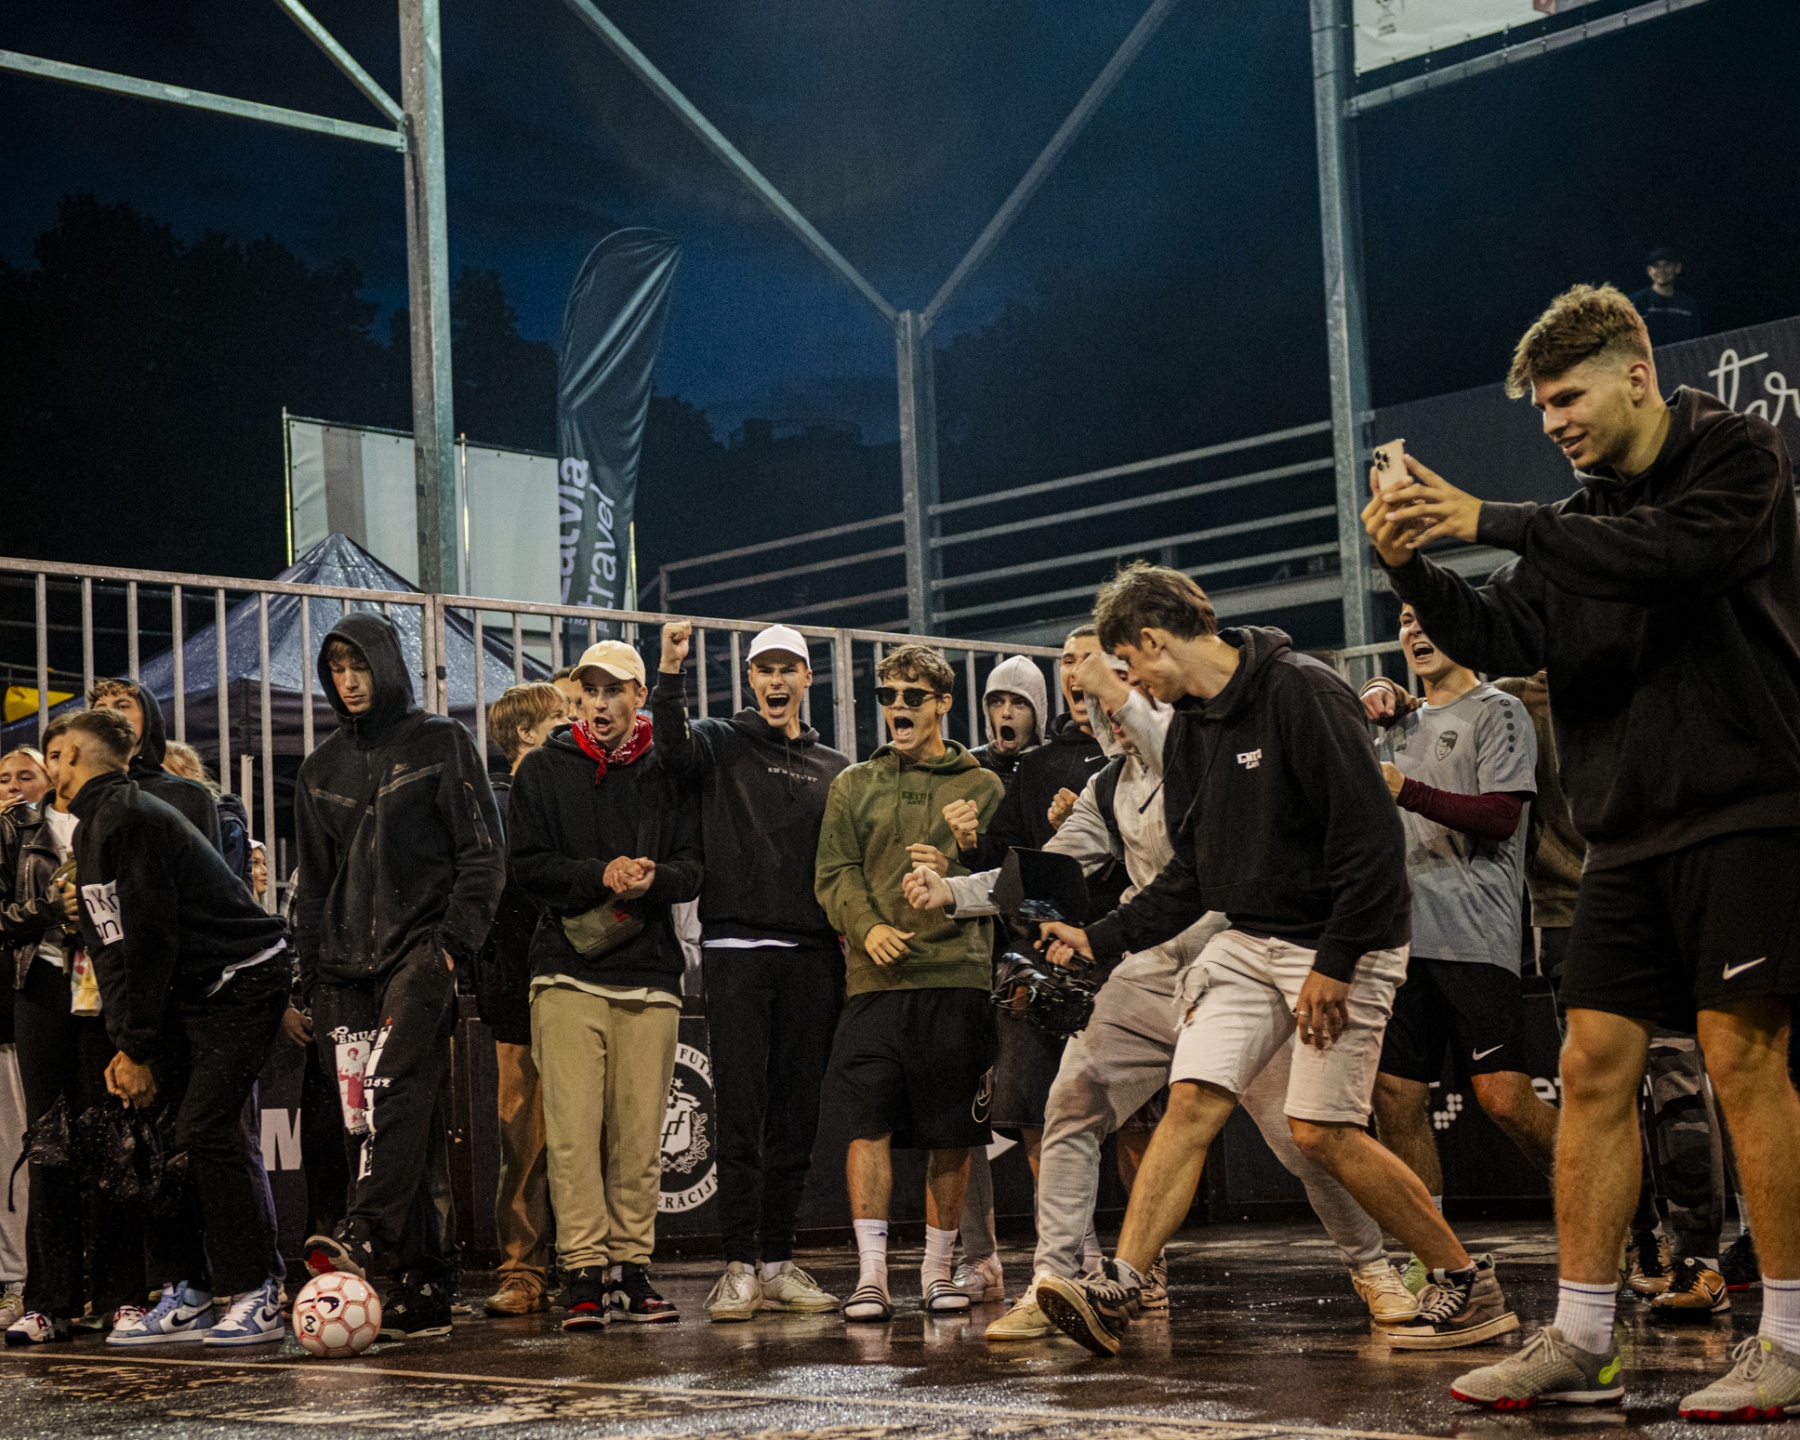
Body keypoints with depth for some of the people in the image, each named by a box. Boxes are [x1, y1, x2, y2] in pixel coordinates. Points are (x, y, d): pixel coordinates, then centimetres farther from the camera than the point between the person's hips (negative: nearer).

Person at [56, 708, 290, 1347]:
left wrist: (140, 1048, -17)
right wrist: (127, 1045, 4)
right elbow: (111, 950, 13)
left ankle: (255, 1295, -10)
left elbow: (146, 941, -21)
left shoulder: (126, 819, -17)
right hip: (188, 998, 10)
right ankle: (188, 1294, 6)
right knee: (154, 1131, 3)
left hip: (242, 984, -10)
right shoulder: (96, 823, 15)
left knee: (204, 1131, -15)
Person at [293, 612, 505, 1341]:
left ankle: (368, 1233, -39)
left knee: (395, 1083, -27)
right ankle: (423, 1285, 0)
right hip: (350, 964, 5)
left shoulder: (440, 742, 5)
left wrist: (455, 940, -10)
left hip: (423, 946, -5)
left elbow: (481, 851, 0)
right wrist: (315, 978, 15)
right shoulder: (322, 768, 20)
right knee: (364, 1114, -2)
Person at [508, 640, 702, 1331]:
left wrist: (651, 878, -14)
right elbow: (527, 863, 2)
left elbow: (693, 867, 7)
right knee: (573, 1127, -9)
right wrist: (602, 876, -13)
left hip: (650, 976, 1)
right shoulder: (544, 769, 9)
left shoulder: (668, 772, 12)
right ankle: (583, 1272, -6)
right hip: (569, 973, -1)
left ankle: (631, 1267, 9)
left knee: (640, 1134, 2)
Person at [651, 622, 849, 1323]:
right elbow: (673, 745, -16)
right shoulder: (721, 745, 8)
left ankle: (778, 1262, 12)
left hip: (812, 957, 4)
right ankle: (739, 1267, -4)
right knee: (740, 1118, -6)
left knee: (795, 1120, 6)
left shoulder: (833, 767, 19)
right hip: (735, 951, -4)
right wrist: (671, 672, -31)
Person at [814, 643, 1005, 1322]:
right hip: (874, 980, 0)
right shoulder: (854, 785, 16)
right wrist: (867, 926, -12)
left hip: (957, 977, 0)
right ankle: (871, 1272, -6)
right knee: (869, 1124, -8)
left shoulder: (981, 786, 12)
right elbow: (834, 873, 7)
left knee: (951, 1133, 2)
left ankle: (937, 1269, 14)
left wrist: (955, 875, -17)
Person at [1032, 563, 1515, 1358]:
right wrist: (1101, 938, 6)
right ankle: (1116, 1293, -8)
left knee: (1322, 1131, -7)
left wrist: (1334, 964, -21)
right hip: (1247, 942, 7)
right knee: (1191, 1100, -5)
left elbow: (1372, 836, -21)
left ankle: (1470, 1285, 8)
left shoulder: (1303, 691, -17)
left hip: (1342, 945, -7)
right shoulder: (1190, 727, 10)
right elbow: (1192, 870, 15)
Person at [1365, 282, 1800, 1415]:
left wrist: (1495, 522, -21)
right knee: (1596, 1065, 1)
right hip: (1631, 832, 7)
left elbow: (1676, 556, -20)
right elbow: (1509, 641, 10)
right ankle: (1581, 1341, 5)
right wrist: (1414, 570, -7)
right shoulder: (1584, 516, 18)